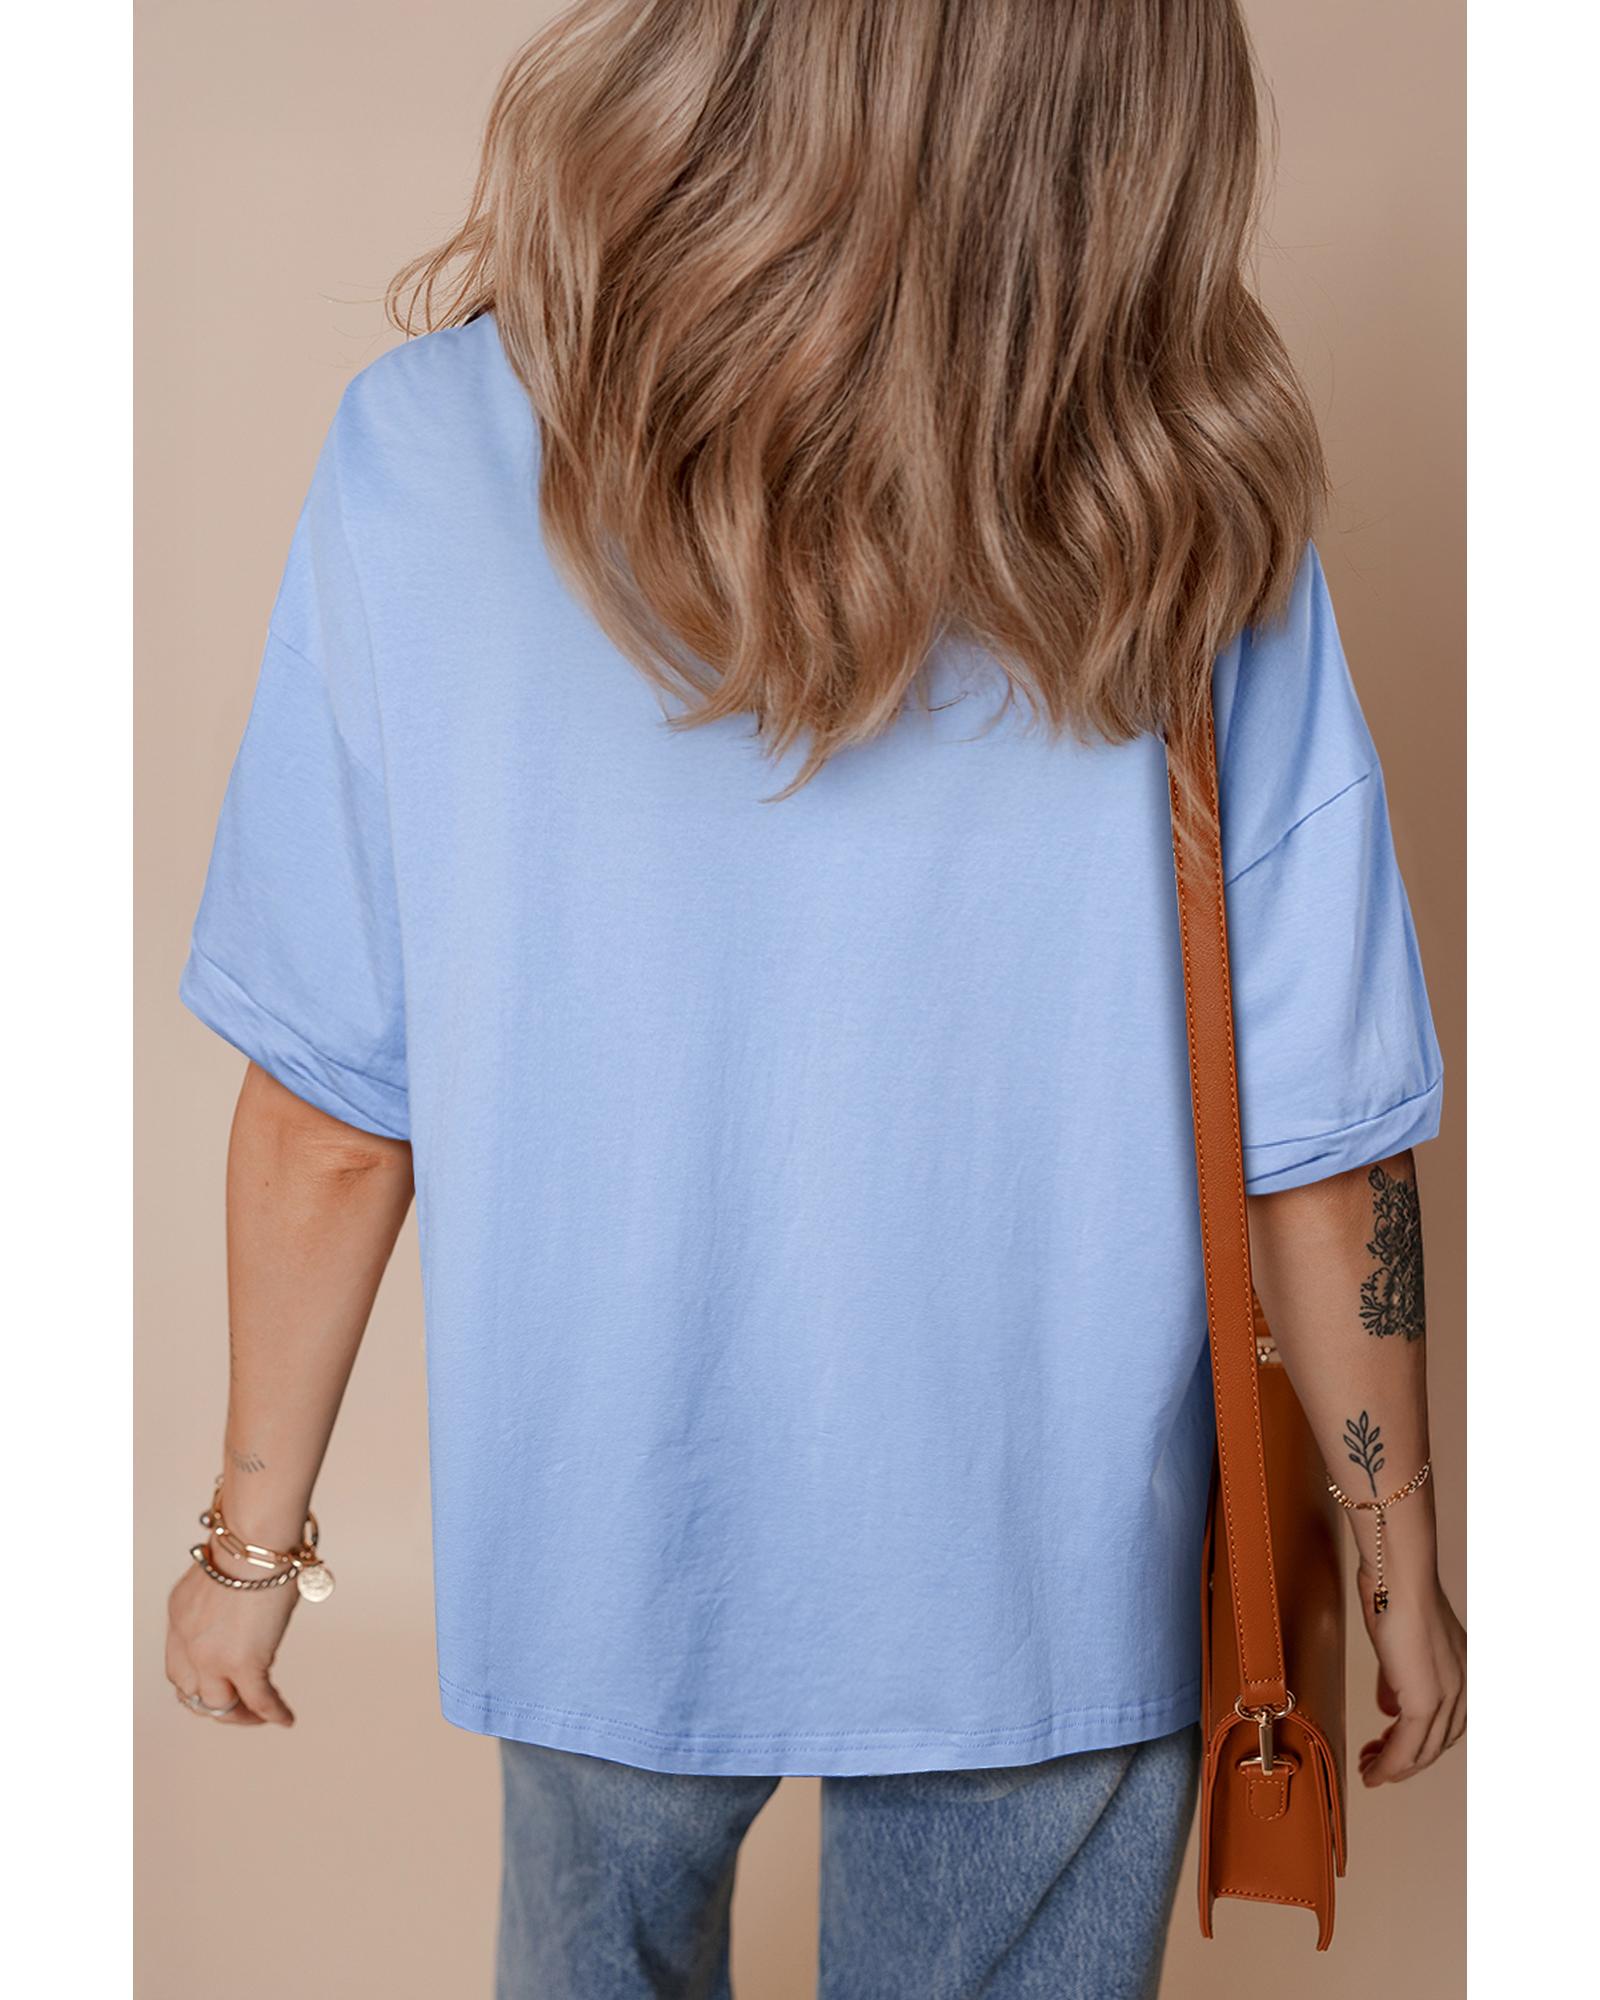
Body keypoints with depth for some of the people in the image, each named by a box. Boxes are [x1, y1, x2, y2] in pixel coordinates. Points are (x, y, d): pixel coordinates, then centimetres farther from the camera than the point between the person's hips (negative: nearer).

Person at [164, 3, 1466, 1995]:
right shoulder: (1193, 523, -19)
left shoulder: (428, 458, -19)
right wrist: (1399, 1564, 4)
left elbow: (333, 1116, -14)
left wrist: (257, 1531, 2)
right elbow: (1318, 1147, -13)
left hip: (610, 1544, 1)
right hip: (1049, 1580, 0)